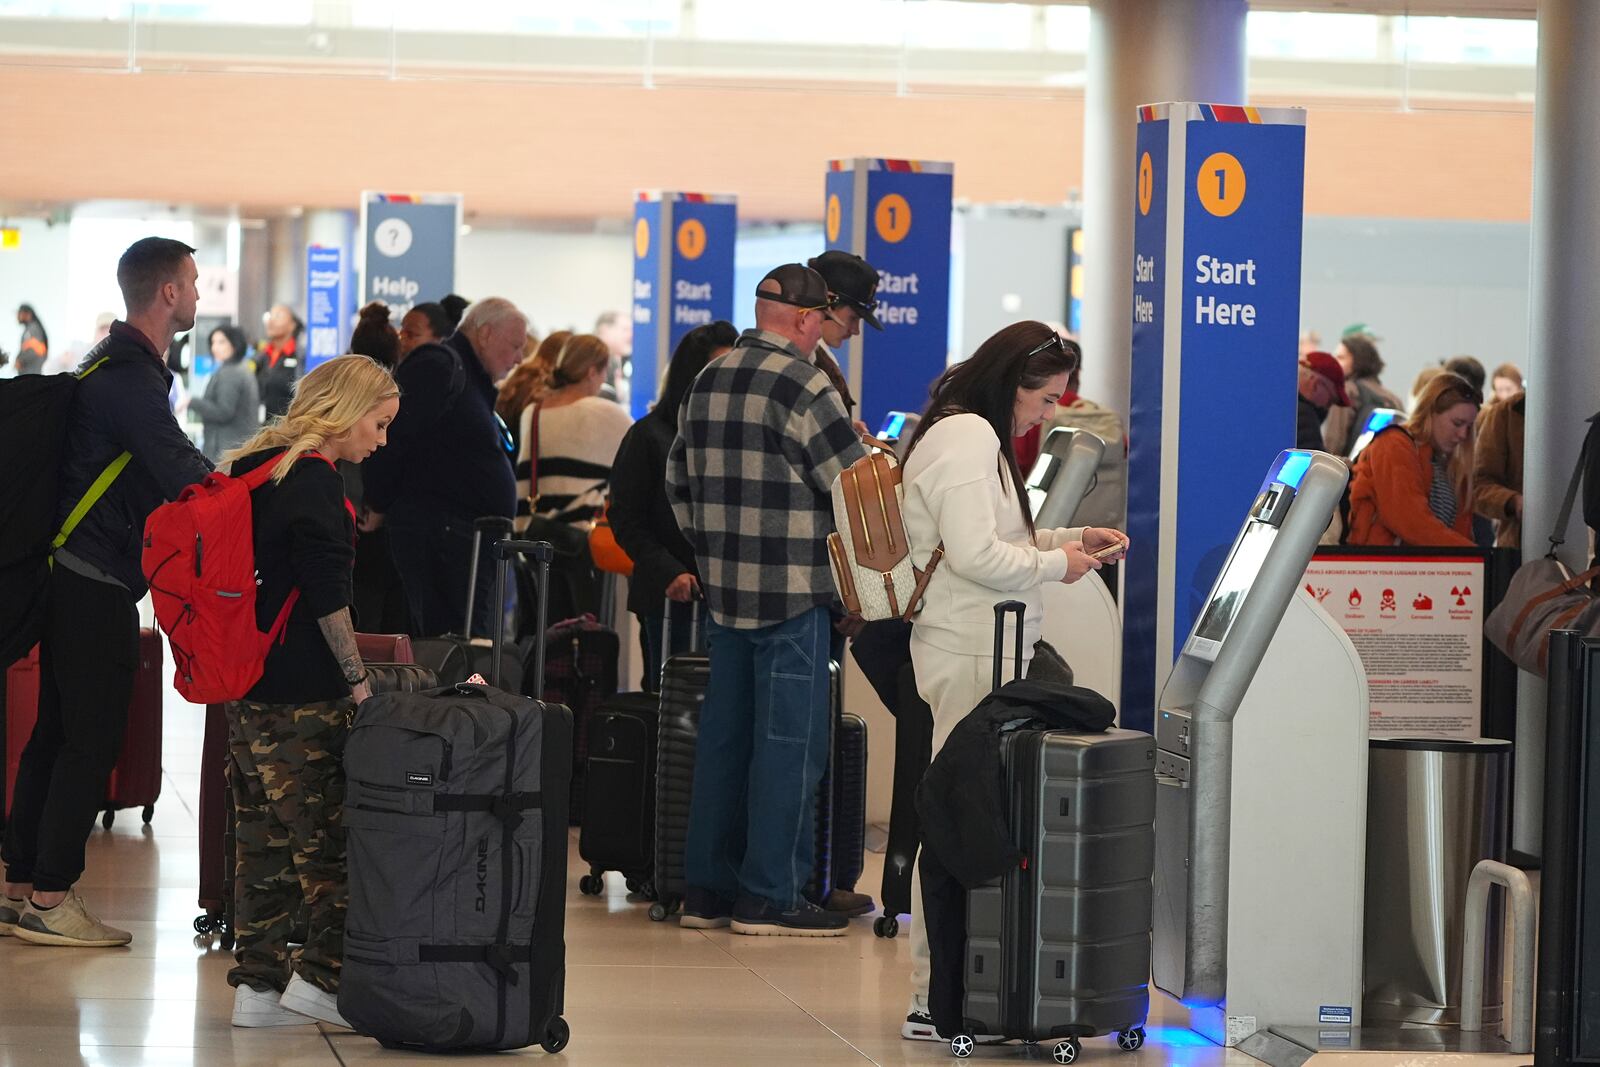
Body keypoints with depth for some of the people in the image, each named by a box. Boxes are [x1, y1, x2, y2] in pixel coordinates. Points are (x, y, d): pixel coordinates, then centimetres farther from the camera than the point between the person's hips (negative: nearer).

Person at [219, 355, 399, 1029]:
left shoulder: (253, 467, 15)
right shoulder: (312, 480, -12)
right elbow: (327, 597, -15)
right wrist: (358, 681, -11)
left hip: (248, 690, 9)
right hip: (301, 695, -9)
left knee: (264, 840, 10)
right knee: (329, 834, -3)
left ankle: (257, 984, 11)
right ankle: (319, 975, -2)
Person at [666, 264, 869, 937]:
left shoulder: (706, 384, 11)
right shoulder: (803, 386, -14)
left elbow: (679, 484, 18)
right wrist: (871, 453, 10)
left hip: (724, 589, 8)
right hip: (791, 592, -8)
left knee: (724, 733, 13)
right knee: (790, 742, -2)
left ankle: (707, 888, 16)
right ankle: (770, 895, -1)